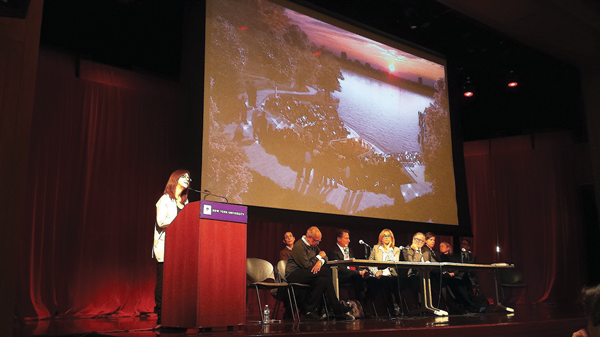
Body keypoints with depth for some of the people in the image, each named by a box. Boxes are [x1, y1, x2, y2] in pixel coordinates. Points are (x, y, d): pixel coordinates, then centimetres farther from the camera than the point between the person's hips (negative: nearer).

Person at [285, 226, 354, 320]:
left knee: (323, 280, -25)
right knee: (326, 271, -25)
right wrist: (319, 257, -4)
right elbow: (307, 265, -19)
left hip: (305, 275, 9)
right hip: (293, 275, -9)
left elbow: (324, 256, 14)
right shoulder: (299, 246, -14)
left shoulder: (313, 245, 16)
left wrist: (320, 261, -11)